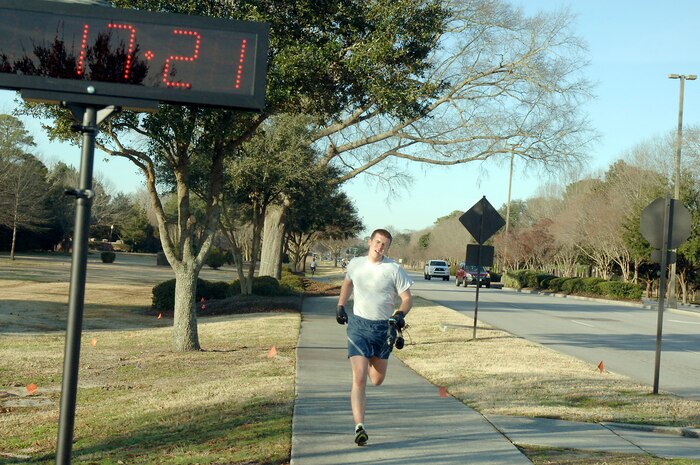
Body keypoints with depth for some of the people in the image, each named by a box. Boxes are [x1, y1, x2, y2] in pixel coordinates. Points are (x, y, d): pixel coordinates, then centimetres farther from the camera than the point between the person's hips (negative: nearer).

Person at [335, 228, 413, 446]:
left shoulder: (394, 270, -6)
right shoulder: (355, 264, 2)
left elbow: (407, 299, -3)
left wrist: (400, 315, -21)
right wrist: (340, 306, 18)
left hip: (384, 328, 0)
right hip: (358, 325, 0)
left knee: (377, 380, 13)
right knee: (359, 379, -14)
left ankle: (369, 362, 50)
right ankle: (359, 427, -12)